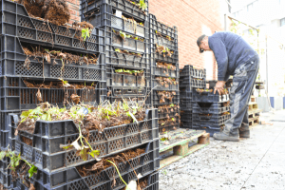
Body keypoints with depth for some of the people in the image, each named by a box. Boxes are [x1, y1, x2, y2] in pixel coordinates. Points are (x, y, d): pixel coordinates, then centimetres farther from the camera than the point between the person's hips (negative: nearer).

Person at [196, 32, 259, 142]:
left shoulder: (213, 39, -2)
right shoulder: (220, 38, 29)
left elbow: (222, 60, -16)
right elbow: (228, 63, 26)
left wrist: (220, 80, -9)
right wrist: (223, 81, 19)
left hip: (246, 62, -10)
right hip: (252, 61, 10)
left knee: (237, 98, -13)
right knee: (242, 99, 10)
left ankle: (231, 132, -13)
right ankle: (243, 130, 15)